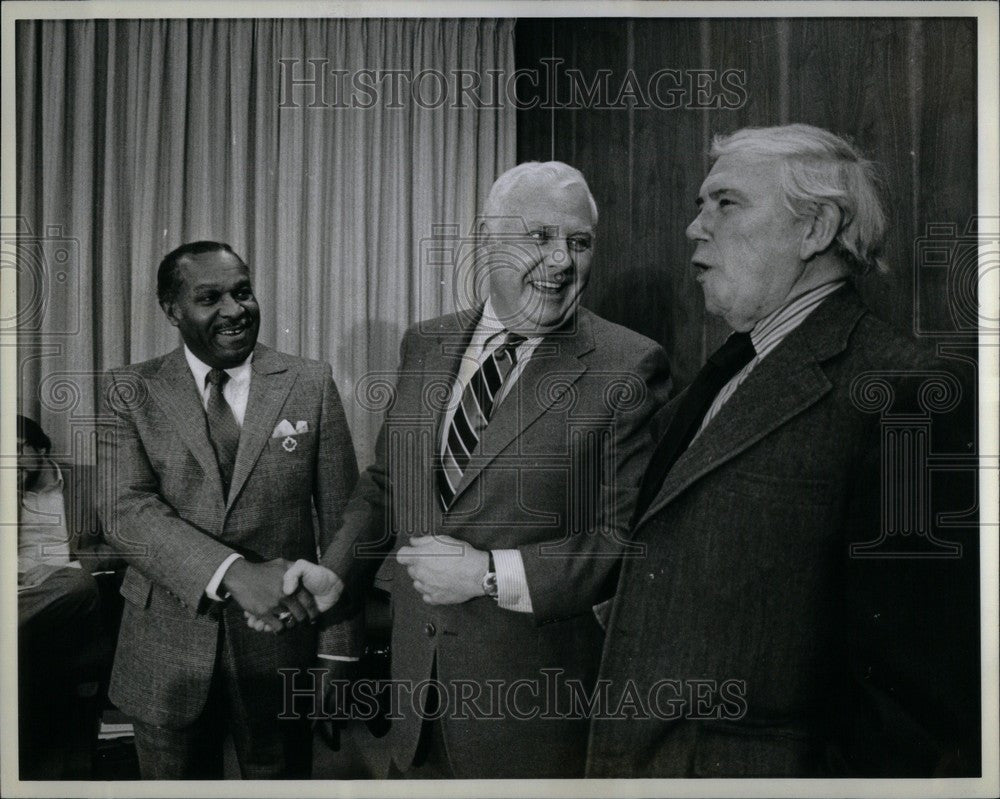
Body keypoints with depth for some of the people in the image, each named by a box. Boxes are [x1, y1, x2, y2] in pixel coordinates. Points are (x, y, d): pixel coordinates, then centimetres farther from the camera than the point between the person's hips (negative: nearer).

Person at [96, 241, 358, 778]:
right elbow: (125, 510, -14)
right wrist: (235, 572, -29)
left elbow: (340, 522, -1)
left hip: (282, 639, 0)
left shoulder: (310, 385, -2)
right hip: (166, 652, 1)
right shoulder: (130, 390, -1)